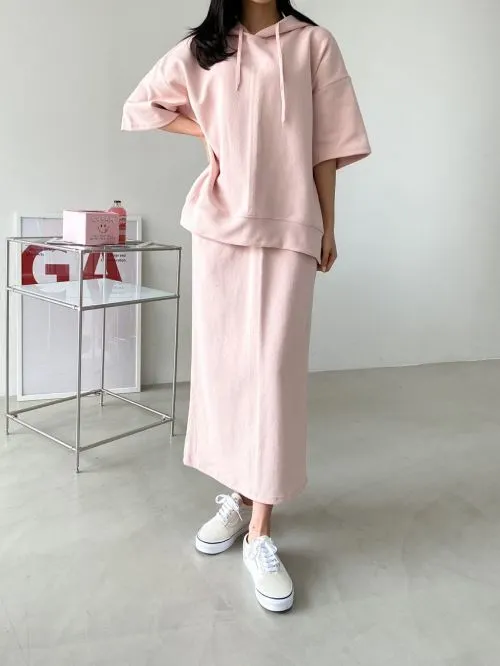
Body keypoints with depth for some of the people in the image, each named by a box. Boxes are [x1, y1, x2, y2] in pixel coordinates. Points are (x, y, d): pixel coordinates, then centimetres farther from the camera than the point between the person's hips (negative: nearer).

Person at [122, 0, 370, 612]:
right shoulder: (201, 50, 12)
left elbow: (326, 144, 5)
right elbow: (140, 105, 22)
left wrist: (328, 227, 3)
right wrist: (207, 131, 7)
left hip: (289, 228, -2)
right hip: (220, 225, 3)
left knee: (273, 370, -7)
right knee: (222, 363, 4)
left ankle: (260, 535, -2)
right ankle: (238, 495, 22)